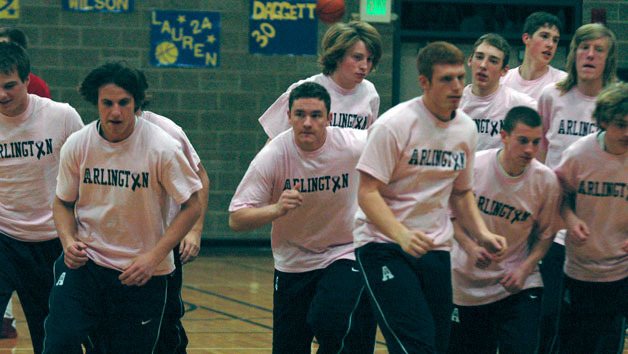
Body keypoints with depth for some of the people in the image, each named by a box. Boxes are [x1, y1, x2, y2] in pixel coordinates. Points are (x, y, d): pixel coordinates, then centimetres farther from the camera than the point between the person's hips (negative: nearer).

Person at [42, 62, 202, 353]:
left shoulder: (162, 148, -13)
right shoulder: (77, 145, -4)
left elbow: (191, 207, -8)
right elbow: (63, 202, 10)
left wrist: (153, 258, -16)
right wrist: (68, 241, -10)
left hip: (142, 274, -1)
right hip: (85, 262, 1)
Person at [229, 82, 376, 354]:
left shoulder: (354, 146, -17)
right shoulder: (272, 156, -17)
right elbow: (236, 220, -18)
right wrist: (277, 209, -36)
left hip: (345, 256, -2)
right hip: (292, 264, 2)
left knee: (329, 323, -27)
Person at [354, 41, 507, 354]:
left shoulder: (466, 128, 7)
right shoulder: (394, 125, -13)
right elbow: (367, 192, -16)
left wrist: (482, 234, 3)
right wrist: (402, 235, -31)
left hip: (436, 249, 7)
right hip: (384, 245, -6)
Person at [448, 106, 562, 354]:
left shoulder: (546, 181, -9)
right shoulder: (473, 166, -12)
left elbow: (545, 235, 3)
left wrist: (524, 269, -12)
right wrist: (471, 248, -15)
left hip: (517, 285, 0)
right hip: (467, 283, 1)